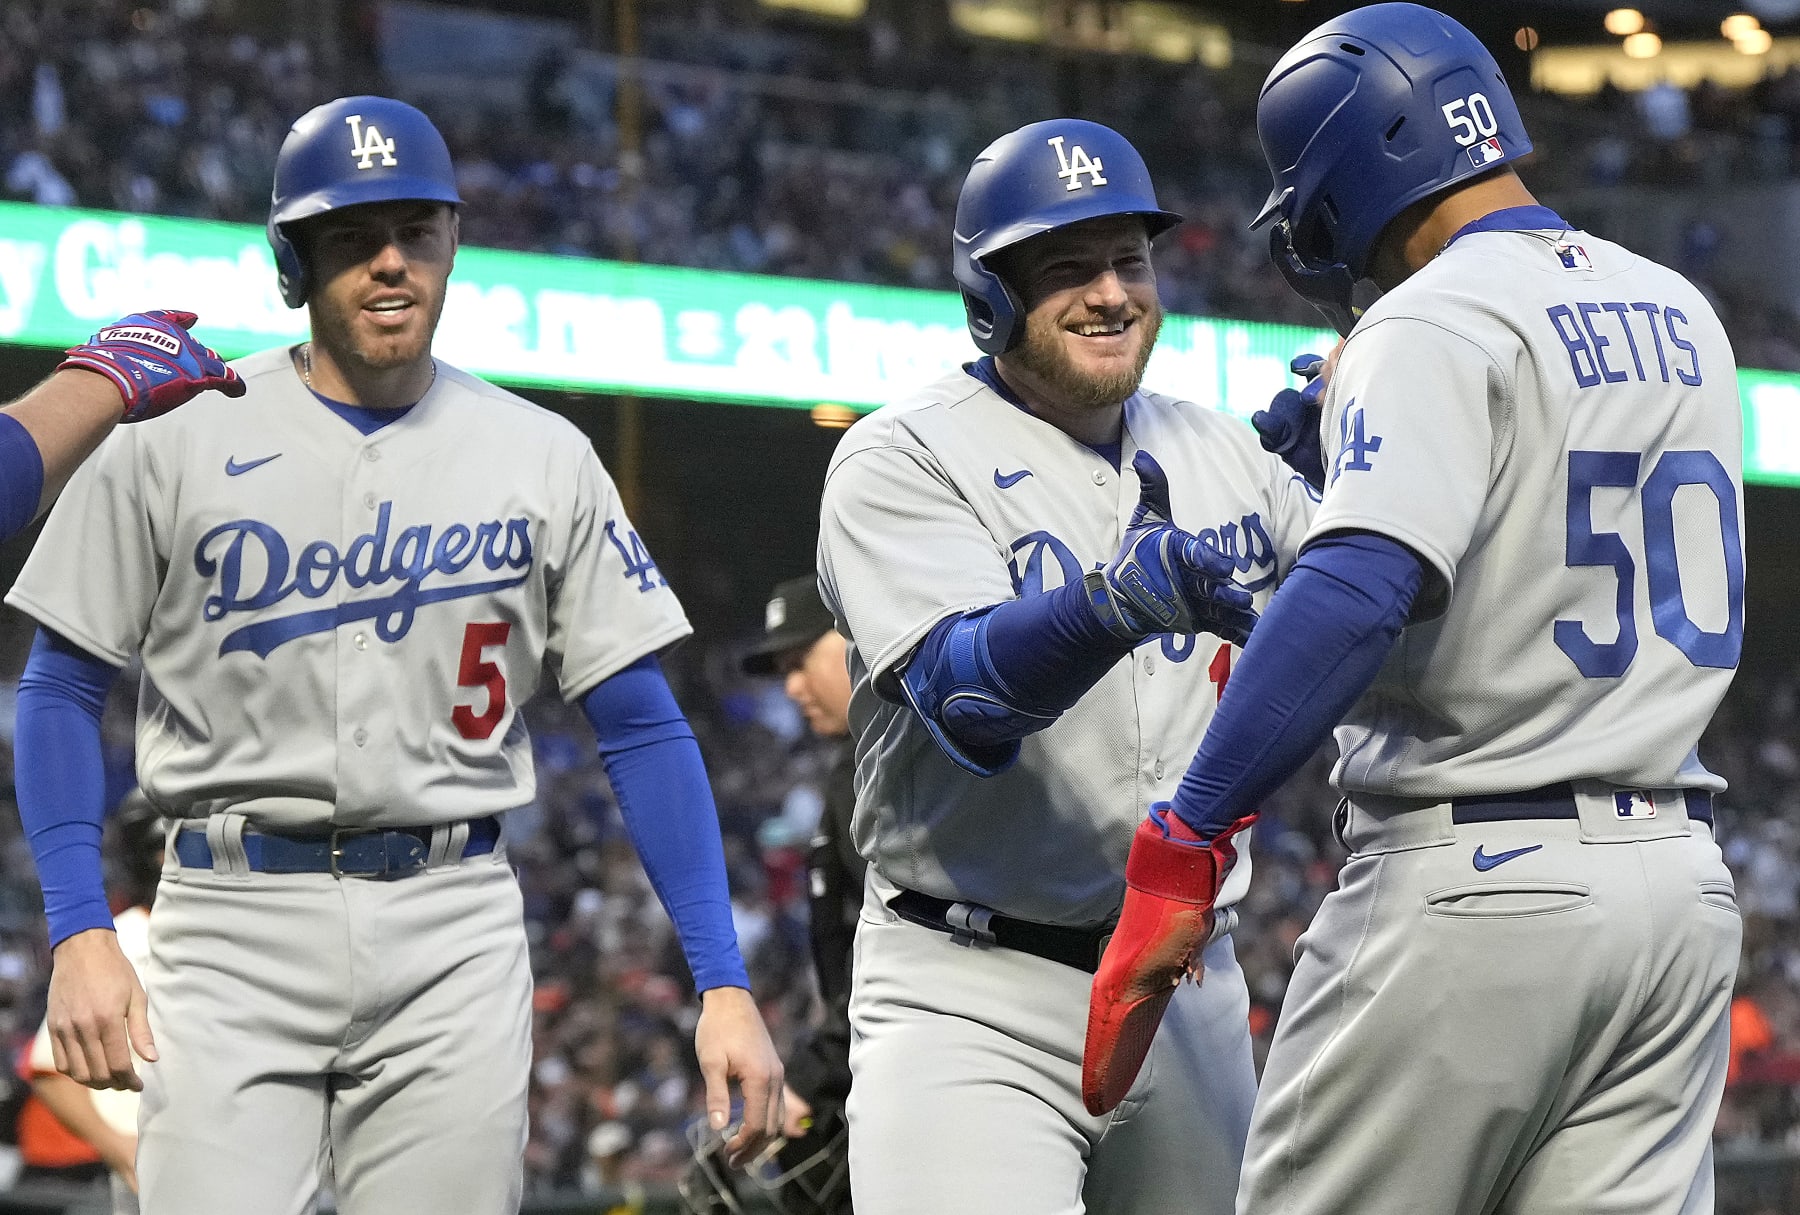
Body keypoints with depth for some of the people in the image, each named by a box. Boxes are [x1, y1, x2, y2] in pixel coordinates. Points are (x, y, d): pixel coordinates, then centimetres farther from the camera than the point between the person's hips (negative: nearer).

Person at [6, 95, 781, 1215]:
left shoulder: (543, 459, 7)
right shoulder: (176, 437, 2)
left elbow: (641, 725, 6)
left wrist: (723, 980, -2)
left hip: (453, 928, 2)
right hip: (238, 926, -1)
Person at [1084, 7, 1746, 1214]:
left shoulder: (1435, 323, -11)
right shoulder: (1680, 314, 14)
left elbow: (1358, 594, -26)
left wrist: (1187, 842, -28)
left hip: (1476, 886, -7)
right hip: (1681, 883, 8)